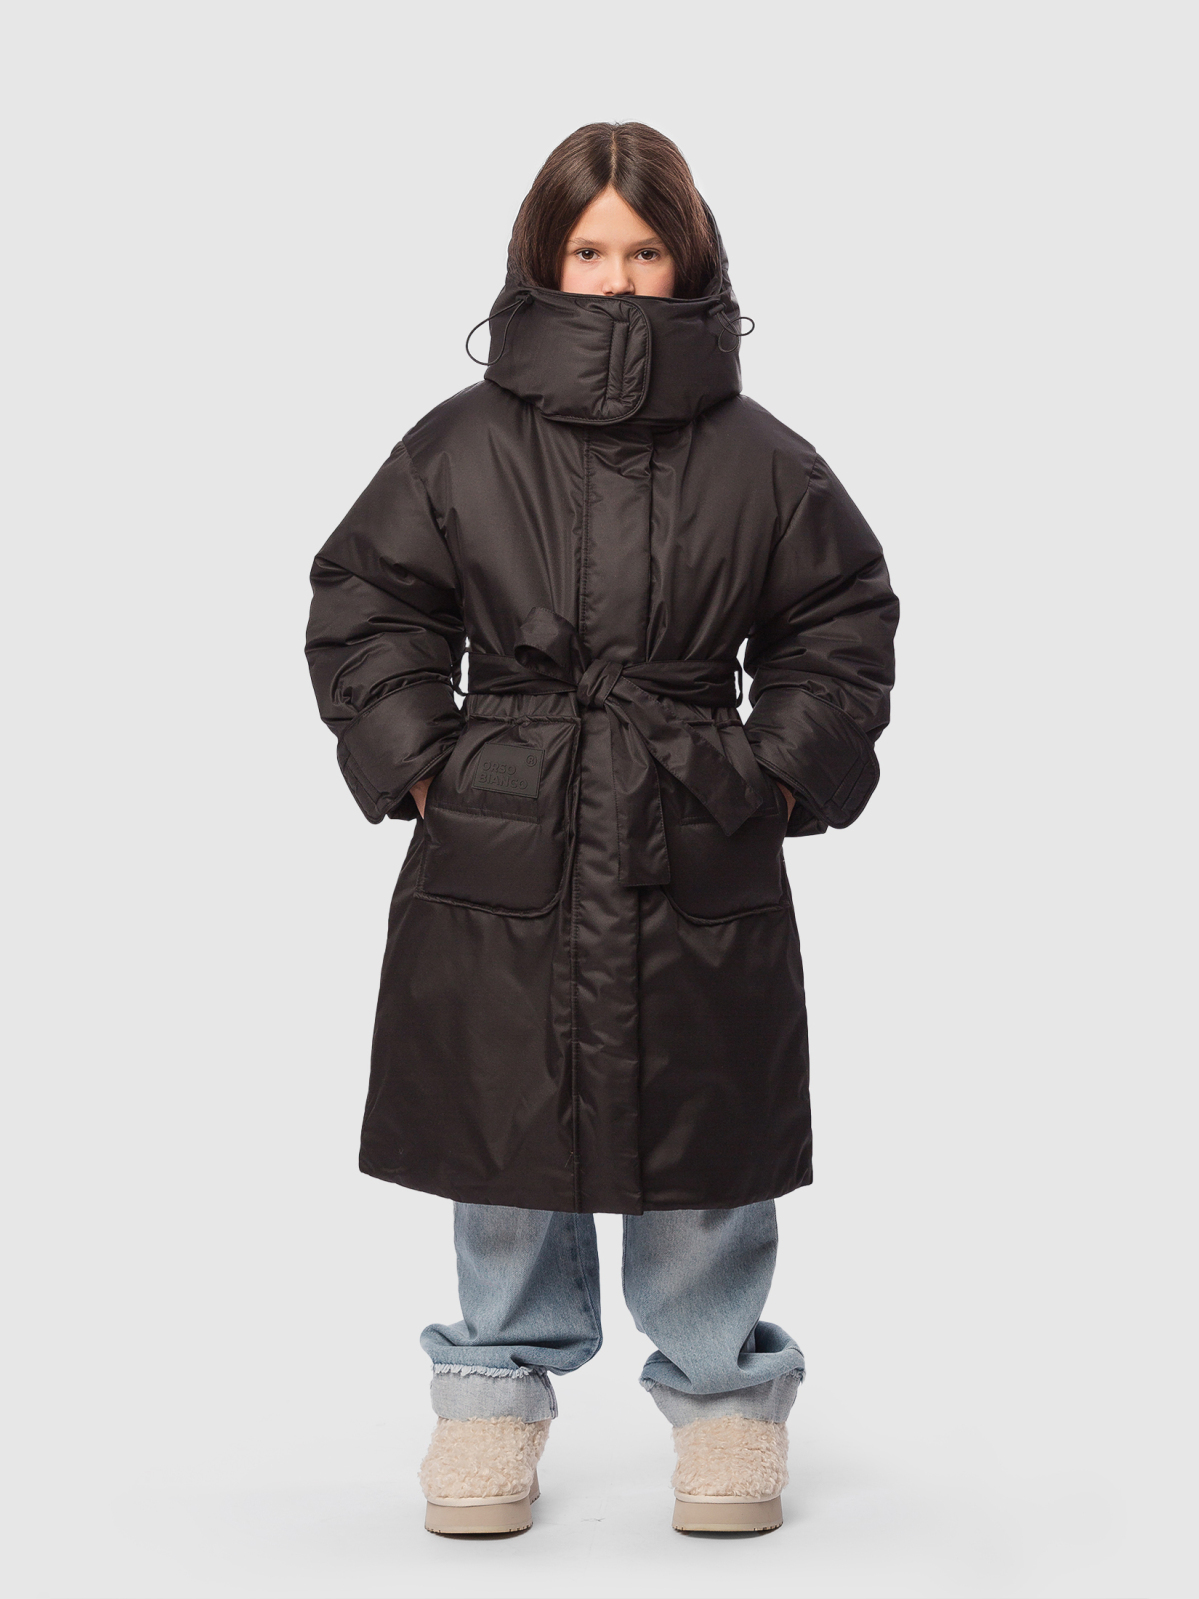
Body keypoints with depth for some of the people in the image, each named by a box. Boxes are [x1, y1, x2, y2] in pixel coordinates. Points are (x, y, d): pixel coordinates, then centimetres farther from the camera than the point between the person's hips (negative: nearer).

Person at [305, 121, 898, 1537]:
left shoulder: (759, 460, 2)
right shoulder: (463, 443, 1)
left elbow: (843, 623, 11)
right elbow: (365, 605, 9)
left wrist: (784, 770, 1)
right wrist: (414, 757, 0)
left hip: (699, 853, 0)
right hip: (501, 845, 1)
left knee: (701, 1133, 7)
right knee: (505, 1118, 10)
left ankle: (720, 1381, 28)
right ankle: (501, 1375, 29)